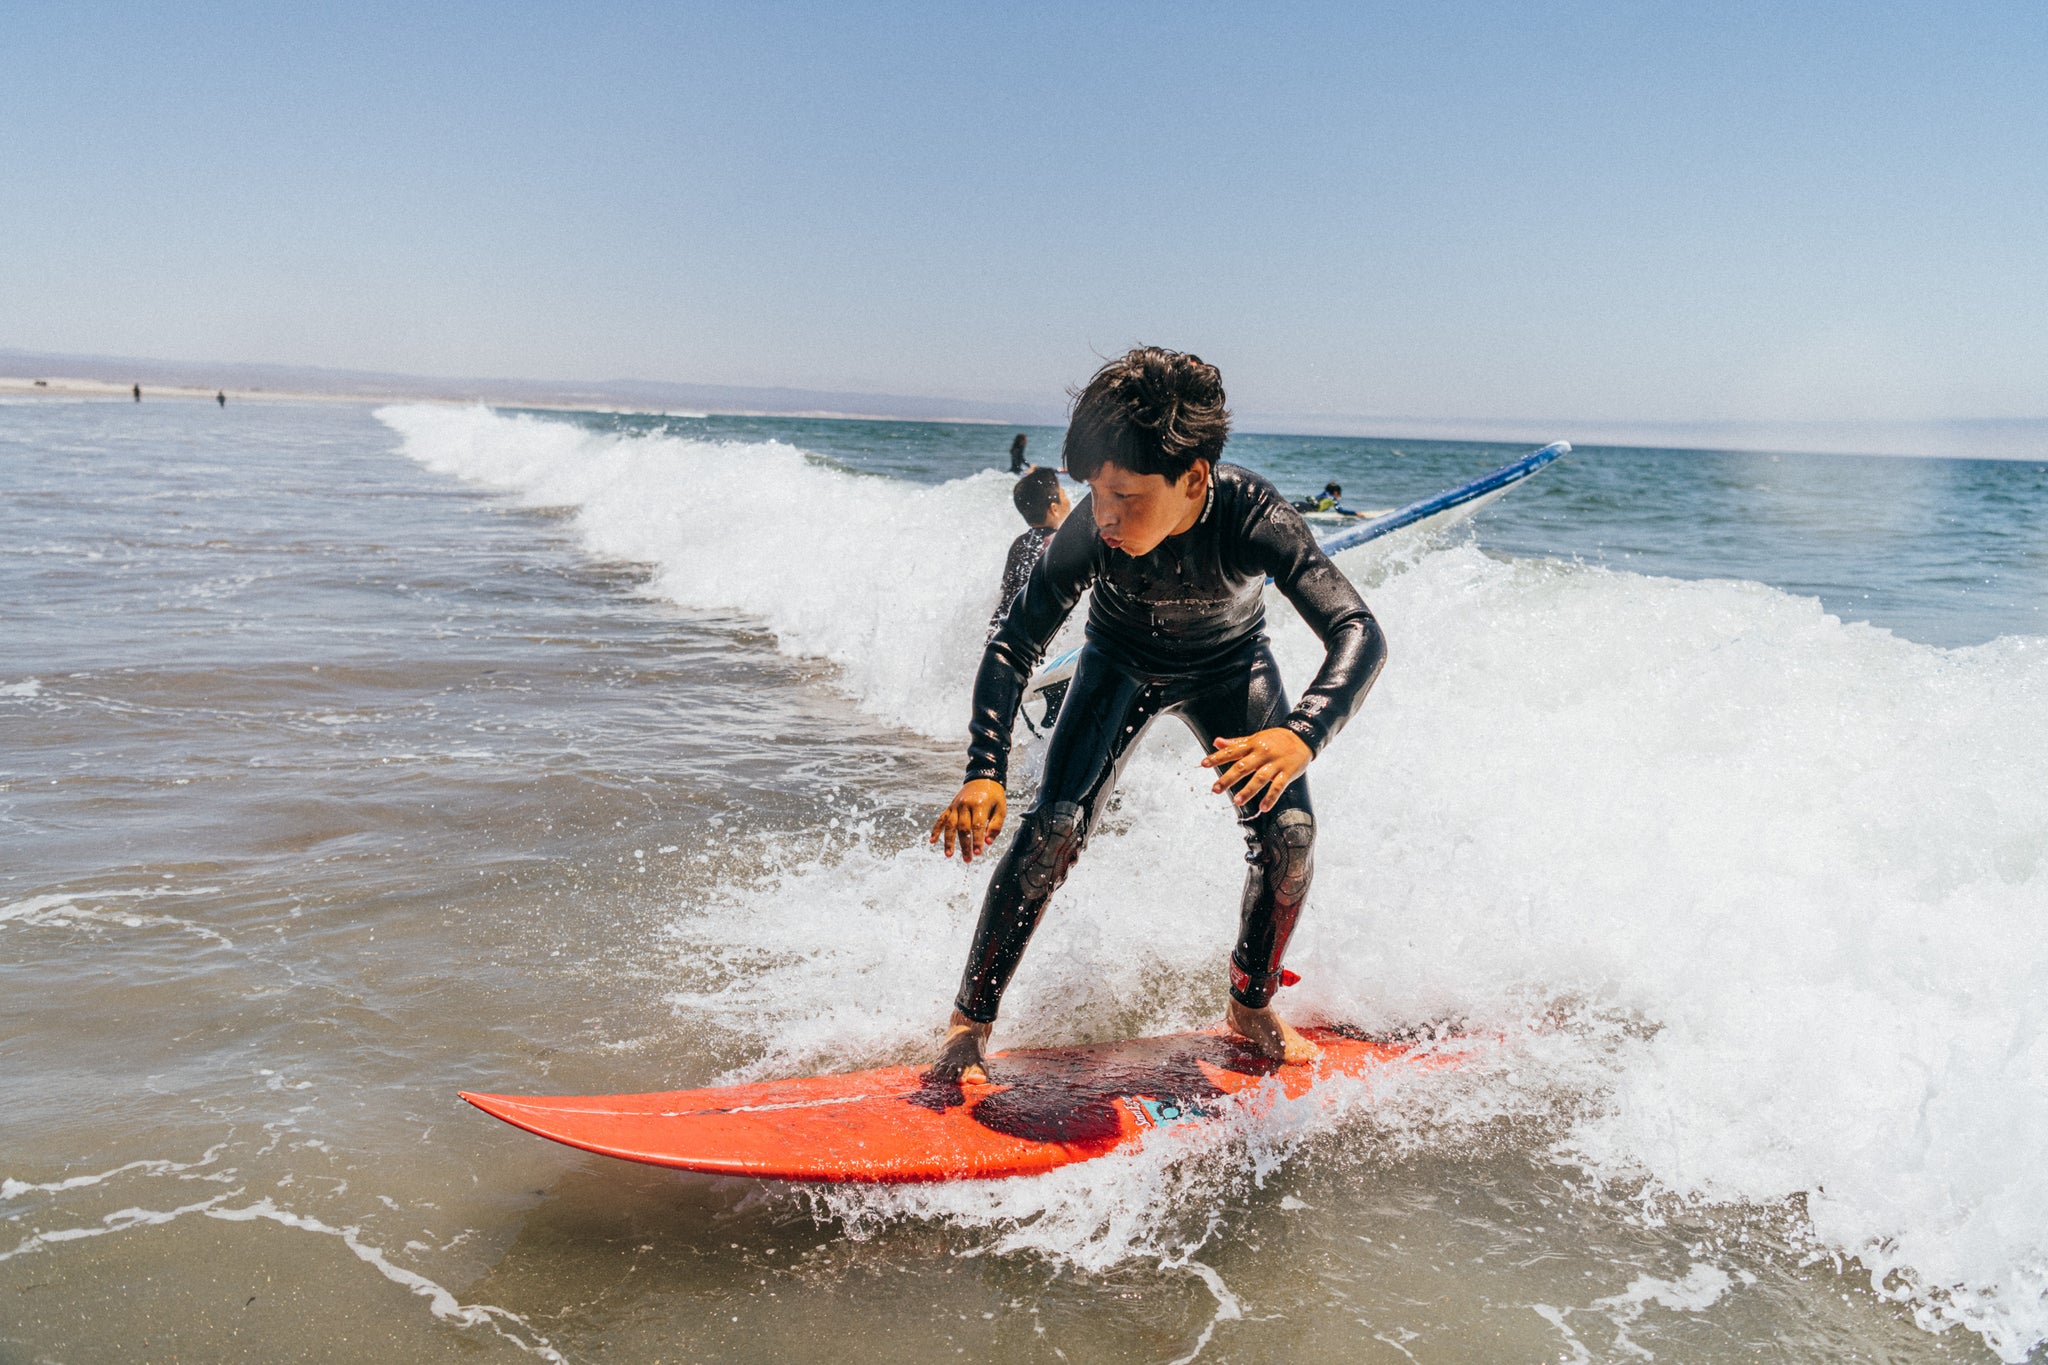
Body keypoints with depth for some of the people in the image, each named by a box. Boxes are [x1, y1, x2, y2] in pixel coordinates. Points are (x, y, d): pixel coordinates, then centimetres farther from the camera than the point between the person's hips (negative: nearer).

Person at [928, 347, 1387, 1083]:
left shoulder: (1255, 517, -38)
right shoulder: (1091, 532, -34)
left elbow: (1359, 634, -44)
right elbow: (1012, 648, -27)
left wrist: (1300, 735, -64)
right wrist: (985, 772, -42)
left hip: (1231, 667, 1)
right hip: (1123, 664, 0)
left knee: (1287, 834, -15)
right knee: (1054, 828, -18)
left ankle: (1250, 1008, 12)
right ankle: (968, 1026, -5)